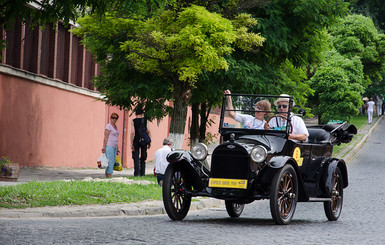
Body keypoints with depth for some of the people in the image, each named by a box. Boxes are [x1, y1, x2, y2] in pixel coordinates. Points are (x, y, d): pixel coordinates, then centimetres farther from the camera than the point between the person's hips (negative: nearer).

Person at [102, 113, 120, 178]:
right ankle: (109, 176, -13)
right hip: (109, 146, -8)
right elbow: (105, 138, -9)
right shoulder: (108, 126, -5)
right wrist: (104, 147, -15)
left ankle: (106, 176, 9)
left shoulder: (116, 127, 19)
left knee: (113, 162, 6)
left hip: (114, 147, 8)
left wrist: (117, 148, 23)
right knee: (110, 162, -12)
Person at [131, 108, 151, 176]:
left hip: (136, 141, -2)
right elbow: (148, 131, -2)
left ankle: (137, 173, -6)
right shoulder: (145, 120, 1)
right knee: (143, 159, 12)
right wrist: (149, 142, 5)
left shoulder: (133, 121, -4)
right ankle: (142, 173, 10)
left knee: (136, 159, 2)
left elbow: (133, 133, -11)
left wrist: (131, 144, -9)